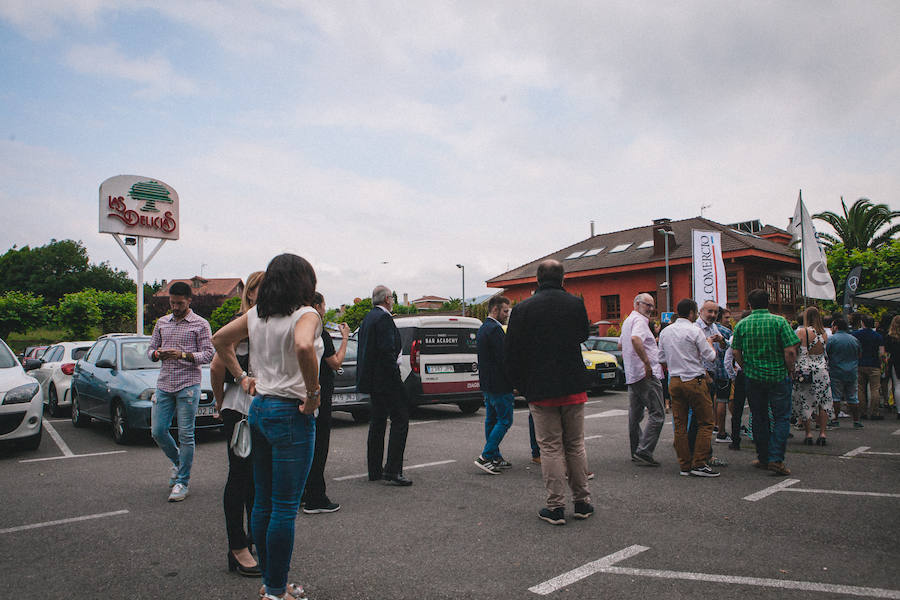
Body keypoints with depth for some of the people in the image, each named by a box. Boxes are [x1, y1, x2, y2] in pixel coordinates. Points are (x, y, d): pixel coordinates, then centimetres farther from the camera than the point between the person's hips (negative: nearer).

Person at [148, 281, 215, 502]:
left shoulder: (200, 324, 0)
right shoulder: (162, 322, 15)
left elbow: (207, 355, -5)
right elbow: (151, 349, 18)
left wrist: (183, 355, -20)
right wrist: (157, 354, -6)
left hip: (188, 386, -5)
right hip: (164, 384, 5)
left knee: (186, 435, -3)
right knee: (157, 431, 5)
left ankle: (182, 482, 8)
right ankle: (178, 462, 32)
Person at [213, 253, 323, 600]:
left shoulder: (256, 315, 8)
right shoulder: (306, 315, -14)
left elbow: (220, 340, 17)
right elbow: (304, 347, -35)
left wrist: (241, 377, 17)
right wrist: (313, 392, -22)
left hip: (258, 409, 8)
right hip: (291, 415, -8)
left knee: (263, 503, 16)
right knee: (285, 508, 2)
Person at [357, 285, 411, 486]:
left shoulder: (368, 317, 16)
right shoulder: (384, 318, -14)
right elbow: (387, 350, -22)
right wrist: (395, 373, -15)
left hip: (372, 379, 11)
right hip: (385, 379, -10)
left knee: (377, 422, 14)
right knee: (400, 419, -6)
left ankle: (375, 470, 20)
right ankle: (392, 471, -8)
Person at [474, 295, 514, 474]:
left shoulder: (483, 328, 15)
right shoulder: (495, 329, -18)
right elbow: (502, 358, -22)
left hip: (487, 384, 11)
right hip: (499, 384, -10)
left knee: (492, 420, 14)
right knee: (505, 421, -4)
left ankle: (495, 458, 22)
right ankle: (485, 457, -5)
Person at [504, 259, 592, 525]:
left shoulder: (523, 309, -7)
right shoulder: (576, 304, -1)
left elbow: (511, 351, -4)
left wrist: (519, 384, 8)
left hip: (540, 389, -2)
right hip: (573, 386, 2)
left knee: (550, 447, 4)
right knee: (575, 445, 14)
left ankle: (555, 507, 8)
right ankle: (582, 502, 22)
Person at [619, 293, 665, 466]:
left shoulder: (627, 321, 20)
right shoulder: (639, 320, -11)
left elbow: (620, 345, 32)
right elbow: (635, 339, -32)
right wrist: (647, 363, -29)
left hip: (631, 376, 10)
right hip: (646, 375, -10)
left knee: (635, 416, 13)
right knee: (657, 414, -8)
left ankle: (636, 451, 20)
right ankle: (643, 451, -11)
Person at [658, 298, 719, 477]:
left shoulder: (665, 332, 8)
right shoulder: (695, 331, -10)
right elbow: (710, 357, -6)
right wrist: (709, 343, 12)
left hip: (674, 380, 6)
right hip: (695, 381, -6)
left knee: (680, 425, 8)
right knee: (705, 422, 3)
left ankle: (685, 465, 13)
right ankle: (698, 464, 0)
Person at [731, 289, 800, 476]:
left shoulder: (742, 324, 0)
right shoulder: (779, 321, -8)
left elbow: (736, 352, 0)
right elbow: (790, 350, -13)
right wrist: (790, 369, 0)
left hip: (753, 377, 3)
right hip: (778, 376, -3)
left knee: (759, 418, 13)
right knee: (782, 418, 4)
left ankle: (763, 458, 20)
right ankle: (776, 459, -6)